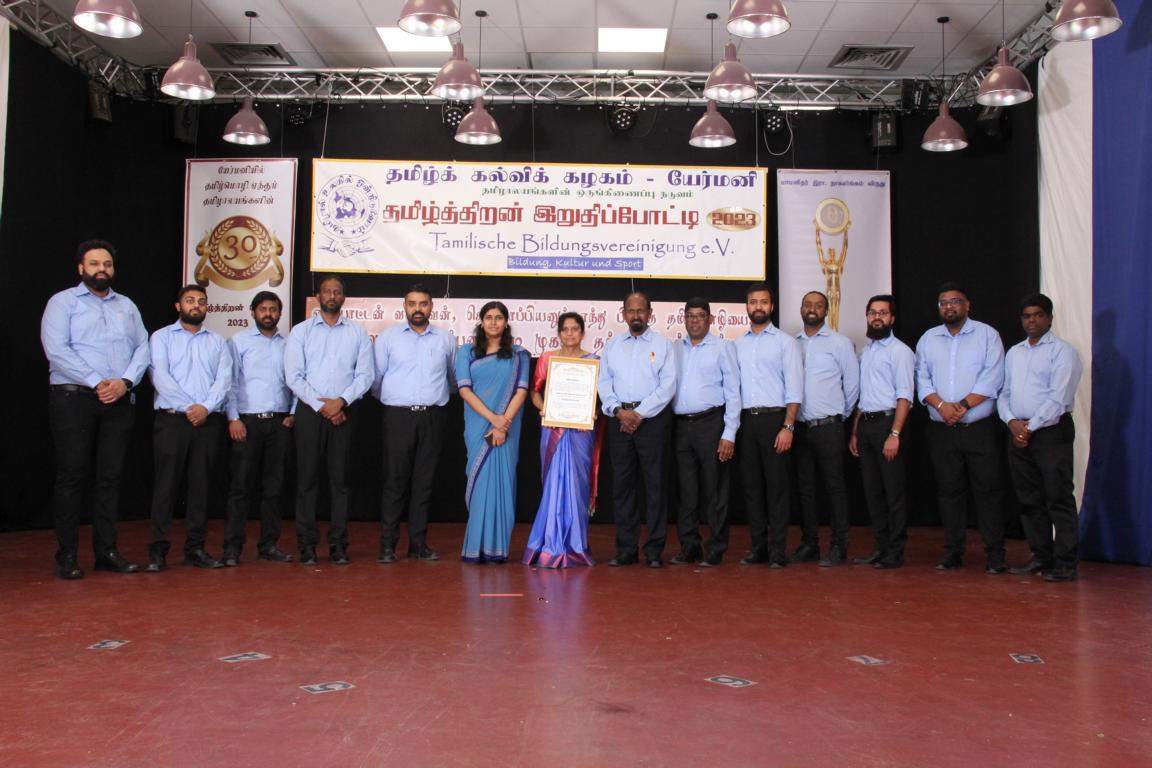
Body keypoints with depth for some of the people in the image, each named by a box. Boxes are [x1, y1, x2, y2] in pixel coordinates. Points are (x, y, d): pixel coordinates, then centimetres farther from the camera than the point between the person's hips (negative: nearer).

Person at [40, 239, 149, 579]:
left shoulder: (127, 305, 18)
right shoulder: (63, 302, 5)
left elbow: (142, 348, 9)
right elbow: (56, 349, -8)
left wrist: (125, 381, -9)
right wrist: (96, 382, -15)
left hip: (120, 401, 4)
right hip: (74, 399, -4)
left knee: (110, 477, 5)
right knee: (72, 476, -2)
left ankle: (107, 551, 11)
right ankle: (67, 554, 5)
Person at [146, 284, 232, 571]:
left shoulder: (217, 341, 15)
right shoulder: (162, 337, 8)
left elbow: (224, 379, 3)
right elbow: (160, 376, -5)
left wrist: (206, 407, -12)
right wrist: (188, 407, -13)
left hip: (208, 421, 3)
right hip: (172, 419, -2)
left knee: (201, 484, 4)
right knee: (166, 483, -3)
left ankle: (196, 548, 10)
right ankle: (158, 549, 2)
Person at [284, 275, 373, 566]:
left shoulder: (357, 333, 8)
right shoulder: (300, 331, 6)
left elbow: (365, 375, 2)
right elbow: (293, 377, -2)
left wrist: (341, 401, -12)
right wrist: (322, 406, -10)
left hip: (343, 412, 1)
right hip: (309, 411, 0)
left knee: (340, 479, 3)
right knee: (307, 479, 1)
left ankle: (338, 544, 9)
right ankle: (307, 545, 8)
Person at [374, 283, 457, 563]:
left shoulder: (446, 340, 10)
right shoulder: (387, 338, 4)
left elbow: (454, 377, 22)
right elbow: (376, 377, 7)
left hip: (432, 417, 2)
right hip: (398, 416, -2)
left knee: (424, 481, 5)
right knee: (395, 480, -3)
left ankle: (419, 544, 12)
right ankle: (388, 545, 2)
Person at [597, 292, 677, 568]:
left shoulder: (663, 344, 5)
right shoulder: (612, 345, 15)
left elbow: (668, 385, -4)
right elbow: (603, 382, 8)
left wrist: (640, 414, -10)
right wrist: (619, 411, -7)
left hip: (652, 418, -3)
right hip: (619, 418, 3)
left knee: (654, 483, -3)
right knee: (622, 483, 5)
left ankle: (654, 551, 3)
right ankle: (626, 550, 11)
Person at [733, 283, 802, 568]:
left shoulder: (785, 342, 2)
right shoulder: (737, 344, 13)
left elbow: (794, 388, -5)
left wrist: (788, 427, -13)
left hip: (774, 419, -4)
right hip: (745, 420, 4)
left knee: (777, 485, -2)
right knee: (751, 484, 7)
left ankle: (778, 550, 3)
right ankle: (758, 547, 16)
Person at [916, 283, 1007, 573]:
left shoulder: (987, 334, 3)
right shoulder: (928, 339, 12)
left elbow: (993, 378, -7)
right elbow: (922, 379, 5)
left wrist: (963, 404, -15)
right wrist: (941, 405, -12)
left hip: (979, 428, -3)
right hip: (941, 430, 3)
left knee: (987, 489, -2)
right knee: (948, 490, 7)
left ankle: (995, 554, 5)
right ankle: (953, 552, 15)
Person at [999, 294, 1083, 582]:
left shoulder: (1062, 351, -4)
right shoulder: (1014, 353, 17)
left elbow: (1058, 398, -13)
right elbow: (1004, 393, 14)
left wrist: (1031, 427, -13)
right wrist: (1012, 422, -3)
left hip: (1051, 432, -6)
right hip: (1018, 433, 7)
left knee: (1059, 499, -5)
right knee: (1029, 500, 10)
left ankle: (1065, 563, 0)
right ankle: (1041, 557, 20)